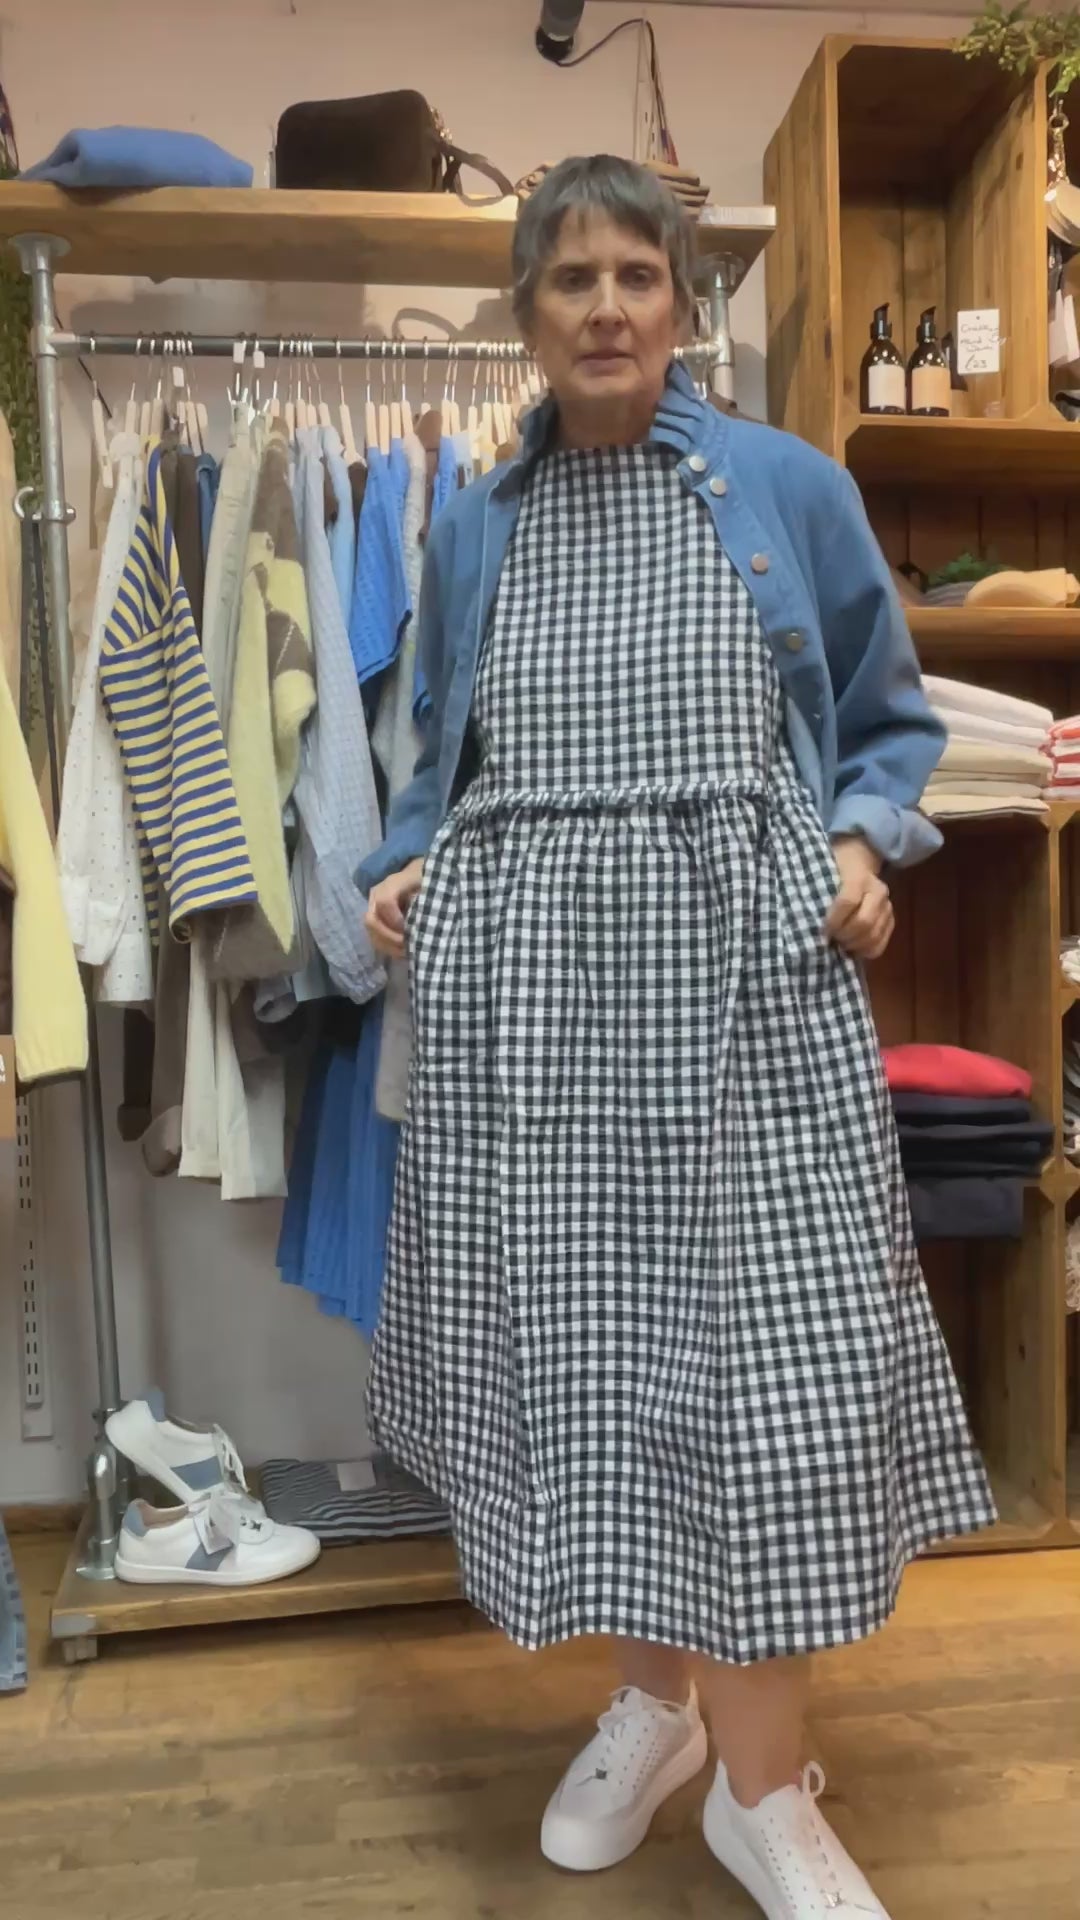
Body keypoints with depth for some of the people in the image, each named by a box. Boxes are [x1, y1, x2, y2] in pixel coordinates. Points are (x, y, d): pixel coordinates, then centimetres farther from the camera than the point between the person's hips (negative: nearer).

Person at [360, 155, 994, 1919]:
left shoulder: (792, 492, 7)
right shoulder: (472, 528, 13)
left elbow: (891, 720, 12)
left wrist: (863, 843, -6)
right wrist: (402, 869, 3)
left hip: (747, 973, -2)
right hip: (523, 980, 3)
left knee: (766, 1351, -2)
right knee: (574, 1345, 7)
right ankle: (653, 1701, 31)